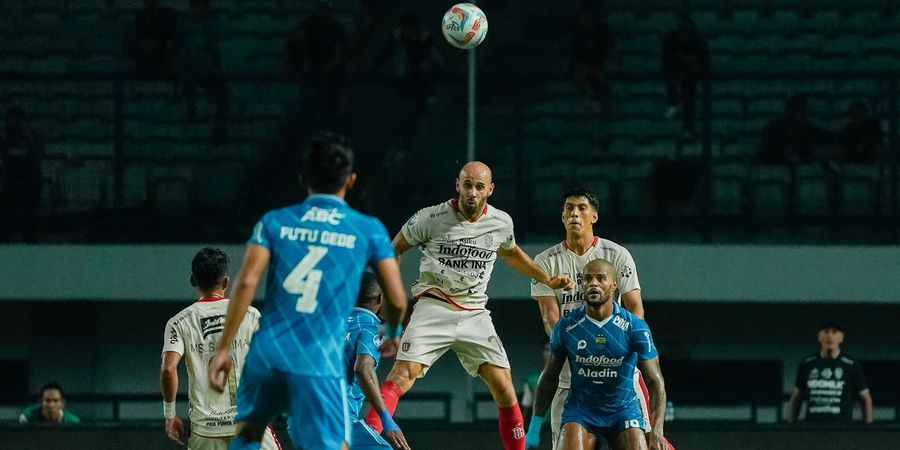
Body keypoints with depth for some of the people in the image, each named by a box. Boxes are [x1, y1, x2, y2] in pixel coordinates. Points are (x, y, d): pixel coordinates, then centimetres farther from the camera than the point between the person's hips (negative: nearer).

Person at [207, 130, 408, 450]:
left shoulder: (274, 223, 8)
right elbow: (397, 300, 5)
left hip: (266, 355, 3)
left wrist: (223, 348, -2)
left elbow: (247, 283, -4)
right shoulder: (369, 231, 6)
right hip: (321, 365, -3)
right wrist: (392, 334, 27)